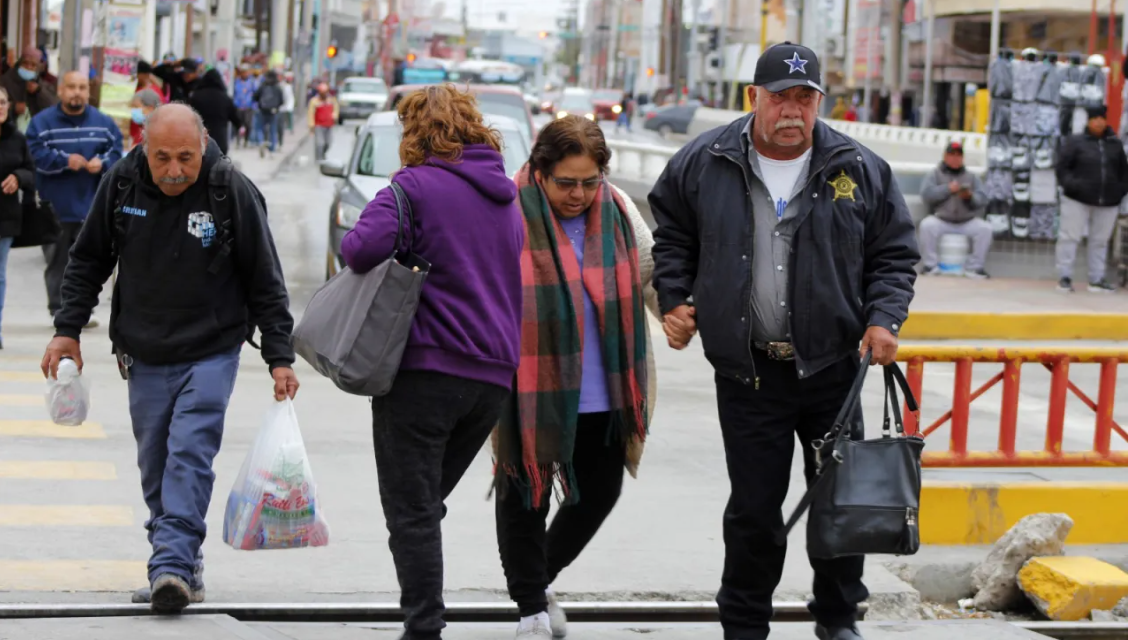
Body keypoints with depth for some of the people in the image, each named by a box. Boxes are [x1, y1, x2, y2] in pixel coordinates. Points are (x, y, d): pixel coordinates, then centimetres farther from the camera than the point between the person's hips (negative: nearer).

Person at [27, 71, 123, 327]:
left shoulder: (103, 122, 6)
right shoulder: (43, 122, -2)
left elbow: (116, 151, 4)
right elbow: (36, 155, -11)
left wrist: (102, 164, -16)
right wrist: (65, 160, -21)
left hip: (91, 203, 2)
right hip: (56, 204, -2)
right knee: (58, 260, 4)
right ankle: (59, 310, 10)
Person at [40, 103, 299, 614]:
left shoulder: (232, 191, -12)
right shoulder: (121, 184, -4)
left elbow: (265, 281, -5)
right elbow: (88, 262, 10)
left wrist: (279, 357, -6)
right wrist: (68, 330, 4)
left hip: (211, 352, -4)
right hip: (144, 355, 4)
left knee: (190, 453, -16)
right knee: (154, 466, 7)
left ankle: (170, 565, -23)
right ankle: (185, 570, 16)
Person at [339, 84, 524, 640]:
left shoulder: (417, 186, -8)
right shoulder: (506, 195, 16)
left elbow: (365, 247, -21)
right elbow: (516, 281, 21)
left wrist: (349, 245, 1)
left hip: (427, 367, -7)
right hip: (493, 371, 7)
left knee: (411, 509, -1)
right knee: (426, 502, 17)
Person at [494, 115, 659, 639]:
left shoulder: (618, 212, 5)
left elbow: (653, 277, 17)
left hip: (603, 394, 5)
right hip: (530, 392, -5)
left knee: (599, 493, 12)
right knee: (525, 496, 4)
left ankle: (538, 579, 35)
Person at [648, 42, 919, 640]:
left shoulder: (860, 170, 1)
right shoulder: (703, 164, 1)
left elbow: (894, 253, 8)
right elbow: (673, 236, 15)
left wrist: (884, 319, -6)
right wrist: (674, 299, 3)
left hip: (832, 365, 1)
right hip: (747, 370, -1)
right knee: (753, 506, 2)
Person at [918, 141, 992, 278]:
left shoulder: (971, 177, 16)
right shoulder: (934, 175, 10)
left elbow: (982, 200, 4)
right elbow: (926, 194, -8)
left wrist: (970, 197, -18)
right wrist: (948, 189, -14)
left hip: (967, 222, 2)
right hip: (941, 220, -2)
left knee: (985, 228, -25)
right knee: (927, 225, -33)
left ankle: (973, 267, -15)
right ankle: (931, 265, -22)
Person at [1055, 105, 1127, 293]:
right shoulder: (1075, 142, -1)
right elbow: (1062, 166, -3)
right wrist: (1071, 184, -18)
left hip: (1107, 203, 4)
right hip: (1078, 200, -4)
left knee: (1100, 241, 8)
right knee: (1070, 237, -3)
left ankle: (1097, 279, 15)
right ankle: (1065, 277, 3)